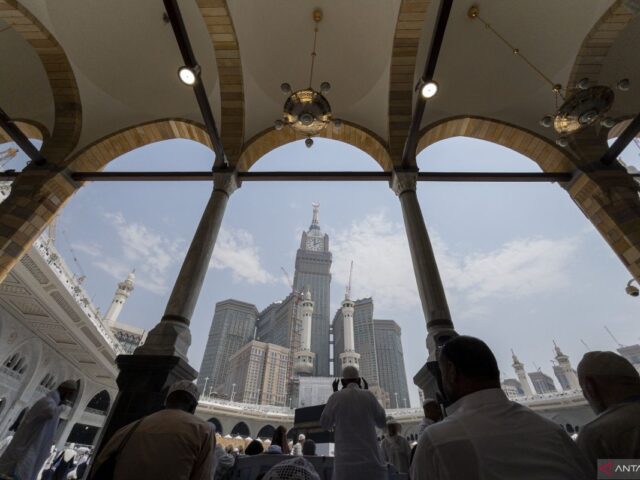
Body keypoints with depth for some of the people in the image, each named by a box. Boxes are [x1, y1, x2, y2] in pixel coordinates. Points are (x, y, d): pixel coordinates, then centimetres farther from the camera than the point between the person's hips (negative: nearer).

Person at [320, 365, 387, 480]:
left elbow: (325, 424, 13)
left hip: (346, 463, -1)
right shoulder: (368, 396, 0)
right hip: (371, 463, 1)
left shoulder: (336, 397, -1)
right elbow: (382, 422, 15)